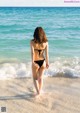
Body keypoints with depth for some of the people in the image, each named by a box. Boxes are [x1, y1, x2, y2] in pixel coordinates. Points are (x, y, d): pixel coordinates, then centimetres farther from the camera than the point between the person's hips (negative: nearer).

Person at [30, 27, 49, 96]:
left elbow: (32, 52, -21)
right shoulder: (45, 42, -5)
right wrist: (47, 63, -1)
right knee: (41, 77, 22)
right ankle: (40, 91, 33)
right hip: (42, 61, 3)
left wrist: (33, 62, -24)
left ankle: (38, 91, 7)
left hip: (36, 62, -2)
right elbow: (46, 53, -6)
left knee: (35, 78, 18)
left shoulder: (32, 42, -12)